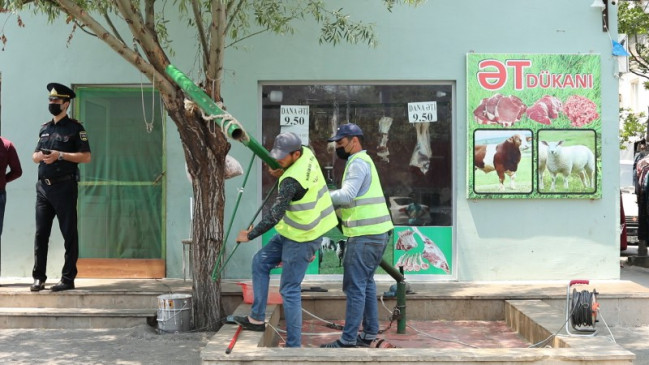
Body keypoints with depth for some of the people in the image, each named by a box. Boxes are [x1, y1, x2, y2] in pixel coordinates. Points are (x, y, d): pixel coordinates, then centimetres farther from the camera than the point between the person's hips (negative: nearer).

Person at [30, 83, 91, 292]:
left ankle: (68, 279, 5)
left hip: (64, 187, -5)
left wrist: (60, 155, -16)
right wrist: (40, 156, -3)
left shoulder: (75, 128, -1)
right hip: (43, 187, 5)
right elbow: (34, 156, 21)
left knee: (69, 234, 0)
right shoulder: (44, 128, 16)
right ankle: (38, 278, 9)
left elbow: (86, 157, -7)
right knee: (41, 234, 4)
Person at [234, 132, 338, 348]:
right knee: (260, 262, 16)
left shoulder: (291, 180, -29)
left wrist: (249, 235, -17)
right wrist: (282, 173, 2)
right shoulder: (307, 154, -3)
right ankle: (257, 318, 21)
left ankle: (294, 345, 4)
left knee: (290, 291, -3)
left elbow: (274, 216, -29)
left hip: (301, 239, -10)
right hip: (293, 232, 10)